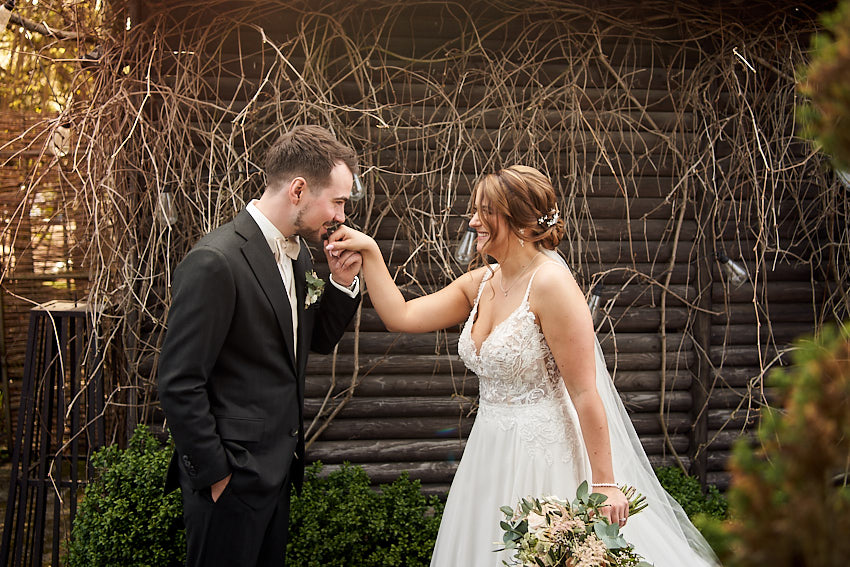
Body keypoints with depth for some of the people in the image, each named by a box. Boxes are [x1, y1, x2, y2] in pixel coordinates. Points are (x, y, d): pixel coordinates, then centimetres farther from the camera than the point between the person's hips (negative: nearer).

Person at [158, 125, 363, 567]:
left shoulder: (296, 253, 6)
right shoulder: (215, 262, -22)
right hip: (231, 480, -8)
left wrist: (342, 283, 0)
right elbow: (179, 385, -21)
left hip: (276, 467, 9)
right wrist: (216, 475, -15)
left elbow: (316, 341, 17)